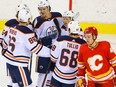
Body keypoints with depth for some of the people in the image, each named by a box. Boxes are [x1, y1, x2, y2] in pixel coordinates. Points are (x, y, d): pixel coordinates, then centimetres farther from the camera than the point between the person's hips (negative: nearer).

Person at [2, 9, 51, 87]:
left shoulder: (13, 28, 3)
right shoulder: (27, 32, -21)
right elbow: (36, 48, -22)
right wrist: (51, 52, -17)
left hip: (10, 60, 9)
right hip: (18, 64, -9)